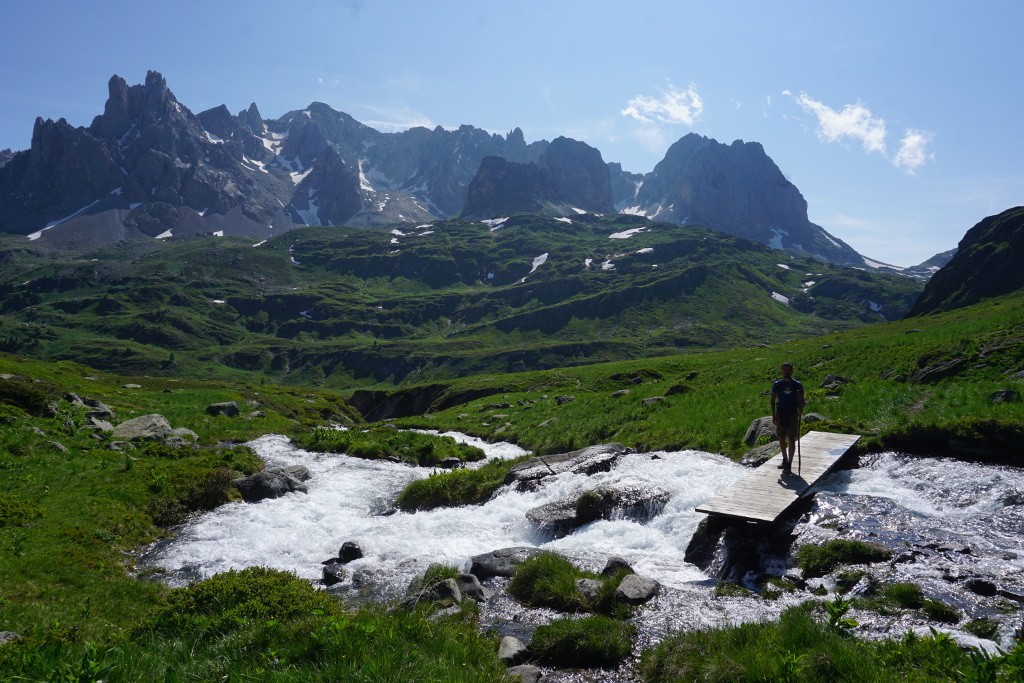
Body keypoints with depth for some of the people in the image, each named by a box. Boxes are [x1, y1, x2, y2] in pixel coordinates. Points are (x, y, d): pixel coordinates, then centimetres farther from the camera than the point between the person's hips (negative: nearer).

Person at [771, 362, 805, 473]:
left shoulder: (797, 385, -1)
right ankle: (785, 460, 28)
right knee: (782, 439, 10)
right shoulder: (777, 384, 3)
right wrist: (773, 416, -4)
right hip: (781, 414, 2)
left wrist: (800, 409, -22)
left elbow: (801, 400, 0)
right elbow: (773, 400, 3)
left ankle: (789, 464, 2)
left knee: (791, 440, -2)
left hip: (793, 414, -2)